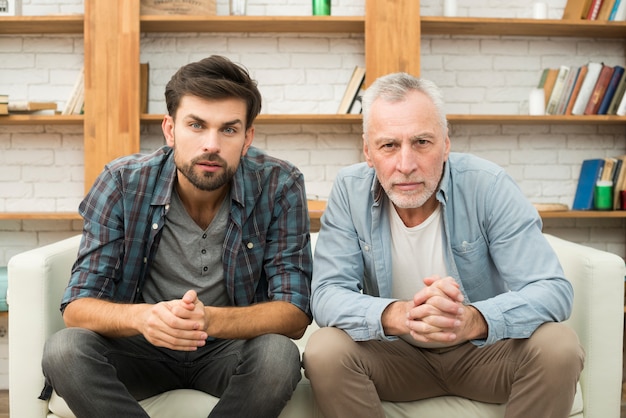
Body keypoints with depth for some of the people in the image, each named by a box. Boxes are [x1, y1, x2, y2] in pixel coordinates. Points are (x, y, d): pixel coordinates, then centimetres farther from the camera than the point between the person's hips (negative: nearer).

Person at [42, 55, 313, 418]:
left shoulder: (279, 186, -15)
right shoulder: (122, 183, -13)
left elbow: (295, 314, -17)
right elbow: (77, 307, -14)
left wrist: (209, 320, -38)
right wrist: (140, 317, -38)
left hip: (231, 347, 0)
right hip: (142, 347, 1)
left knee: (278, 355, -32)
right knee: (64, 350, -27)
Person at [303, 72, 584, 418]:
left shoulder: (487, 185, -18)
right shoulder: (350, 191, -13)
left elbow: (553, 290, -22)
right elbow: (326, 296, -19)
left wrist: (472, 320, -43)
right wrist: (401, 315, -41)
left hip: (484, 348, 0)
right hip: (397, 352, 0)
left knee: (558, 348, -27)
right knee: (324, 352, -28)